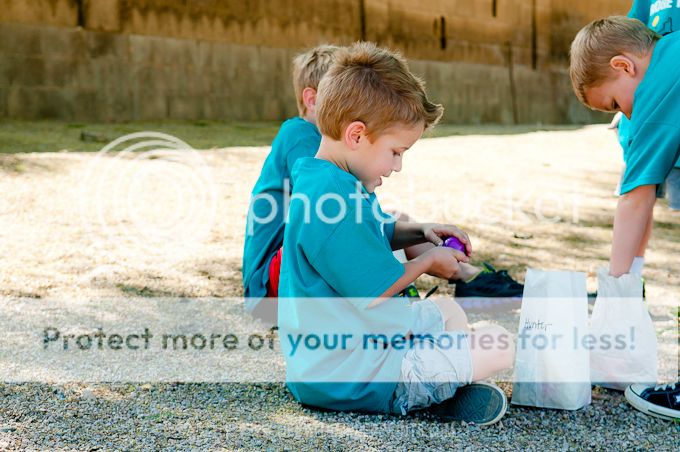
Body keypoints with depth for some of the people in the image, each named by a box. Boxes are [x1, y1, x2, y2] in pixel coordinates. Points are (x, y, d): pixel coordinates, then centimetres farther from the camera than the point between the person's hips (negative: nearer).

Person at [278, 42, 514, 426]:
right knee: (499, 346, -12)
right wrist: (426, 262, -5)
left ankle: (455, 381, 11)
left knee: (448, 310, 30)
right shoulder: (331, 199, -28)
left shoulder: (321, 179, 8)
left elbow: (376, 235, 27)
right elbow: (375, 289, -23)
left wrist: (420, 232, 8)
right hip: (351, 375, -11)